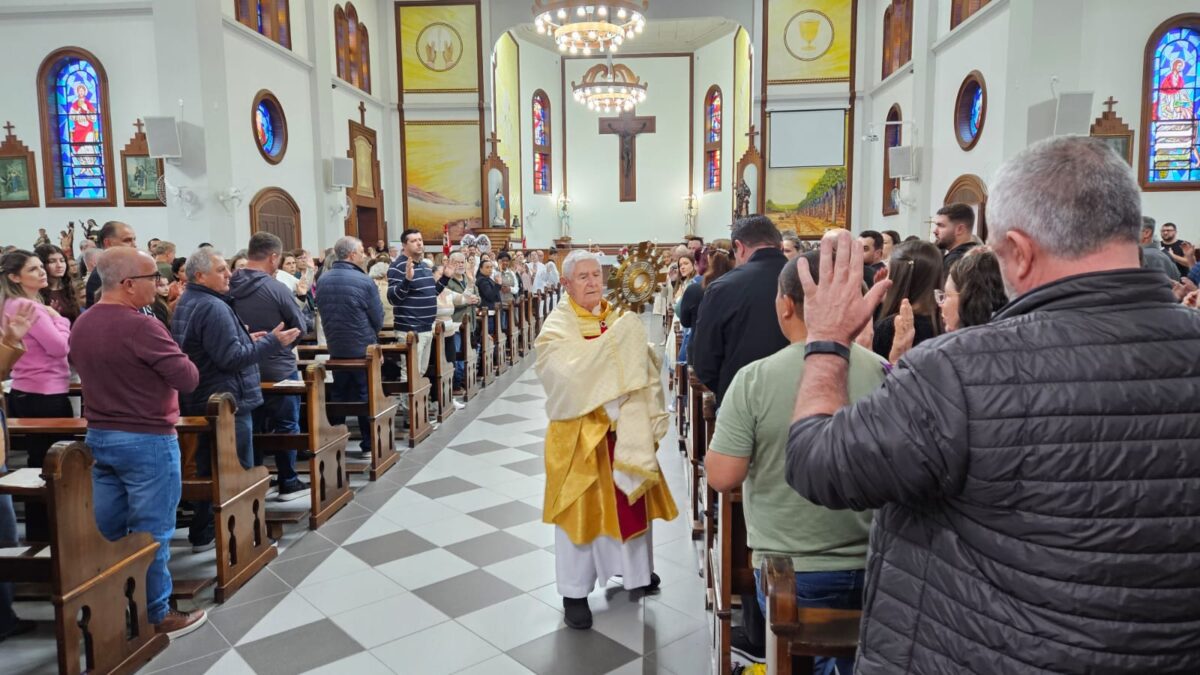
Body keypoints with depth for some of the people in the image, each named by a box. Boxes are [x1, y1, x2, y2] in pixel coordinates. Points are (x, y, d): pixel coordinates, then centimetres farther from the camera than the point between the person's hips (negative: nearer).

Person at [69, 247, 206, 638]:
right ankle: (155, 617, 14)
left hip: (98, 436, 8)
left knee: (108, 529, 16)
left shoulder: (81, 324, 5)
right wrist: (172, 359, -1)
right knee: (150, 531, 3)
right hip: (147, 440, -8)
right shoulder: (140, 326, -22)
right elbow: (188, 379, -20)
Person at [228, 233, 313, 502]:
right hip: (279, 369, -5)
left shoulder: (229, 288, -3)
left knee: (252, 427, 16)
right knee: (286, 426, 8)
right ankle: (288, 482, 15)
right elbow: (302, 327, -10)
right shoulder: (275, 288, -18)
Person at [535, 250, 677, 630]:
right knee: (581, 507, 4)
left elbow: (642, 369, 3)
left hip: (623, 428, 6)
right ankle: (574, 591, 18)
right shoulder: (558, 325, -11)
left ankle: (632, 567, 40)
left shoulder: (616, 319, 6)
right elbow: (571, 371, -28)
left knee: (630, 499, 18)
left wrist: (652, 415, -7)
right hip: (581, 432, -6)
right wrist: (616, 338, -27)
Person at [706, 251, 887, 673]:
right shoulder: (884, 373, -9)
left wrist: (733, 431, 2)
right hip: (871, 566, 3)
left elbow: (722, 478, -16)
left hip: (792, 570, -3)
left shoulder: (755, 378, -18)